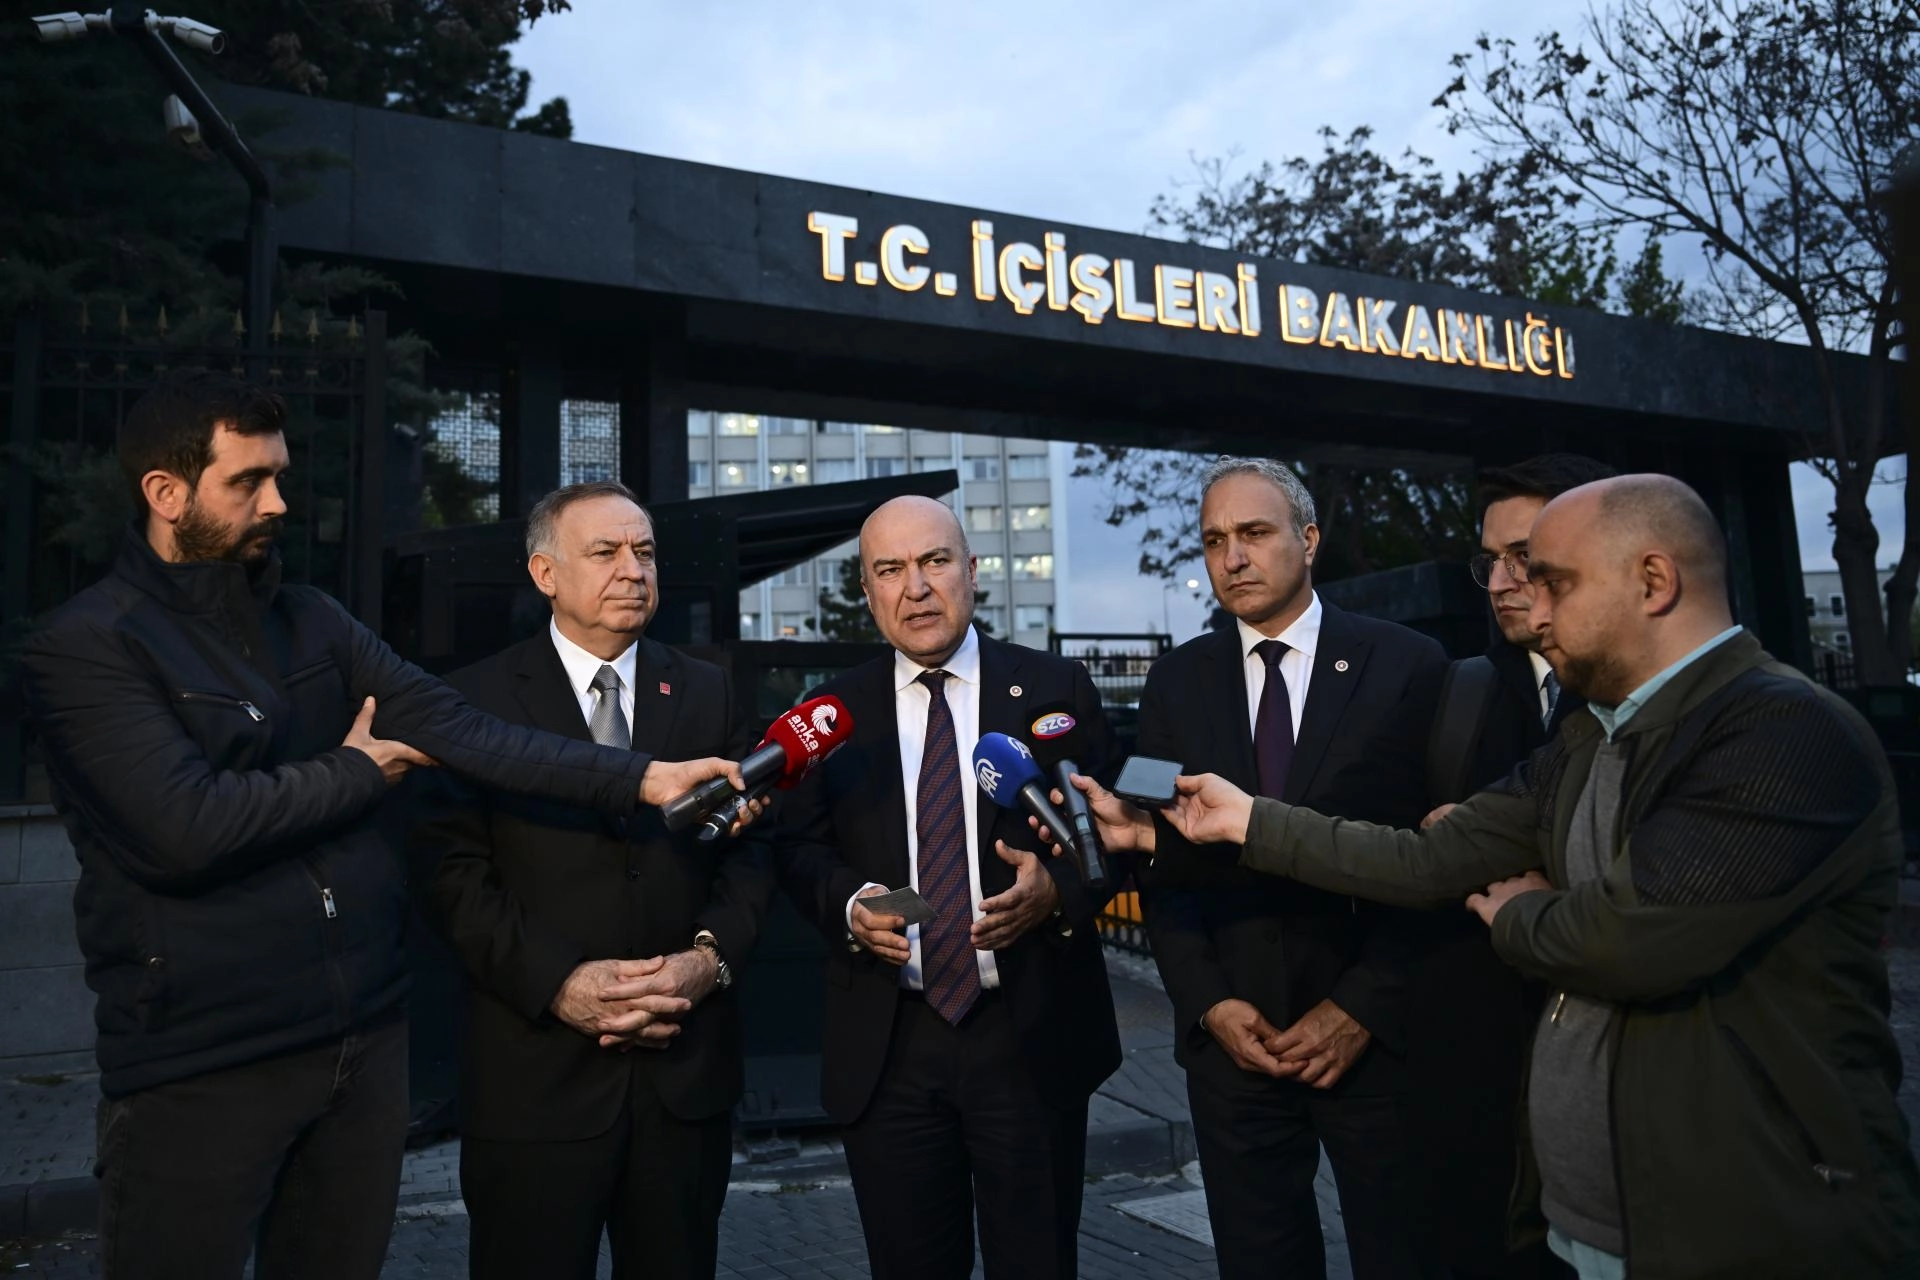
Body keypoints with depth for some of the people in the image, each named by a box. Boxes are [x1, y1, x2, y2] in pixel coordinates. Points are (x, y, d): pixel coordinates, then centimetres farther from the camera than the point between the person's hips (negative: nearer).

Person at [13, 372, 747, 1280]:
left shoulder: (313, 622, 7)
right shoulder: (83, 647, -11)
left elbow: (452, 726, -4)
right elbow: (184, 828, -24)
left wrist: (638, 777, -15)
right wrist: (355, 773, -8)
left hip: (365, 1034, 6)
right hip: (199, 1065, -5)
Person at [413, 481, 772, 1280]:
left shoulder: (708, 692, 9)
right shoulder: (479, 698, 0)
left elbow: (746, 849, 6)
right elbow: (456, 871, -6)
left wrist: (711, 956, -10)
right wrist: (558, 983, -16)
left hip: (686, 1069, 3)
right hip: (536, 1073, -2)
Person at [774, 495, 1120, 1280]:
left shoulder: (1056, 689, 1)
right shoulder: (835, 710, 5)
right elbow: (797, 847, 6)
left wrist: (1057, 889, -18)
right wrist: (850, 904, -14)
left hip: (1032, 1033, -1)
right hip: (886, 1044, 1)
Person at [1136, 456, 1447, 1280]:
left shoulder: (1407, 666, -3)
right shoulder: (1177, 682, 5)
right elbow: (1160, 862, 4)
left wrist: (1363, 1006, -10)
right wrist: (1209, 1003, -6)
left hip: (1378, 1029, -2)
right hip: (1231, 1034, 2)